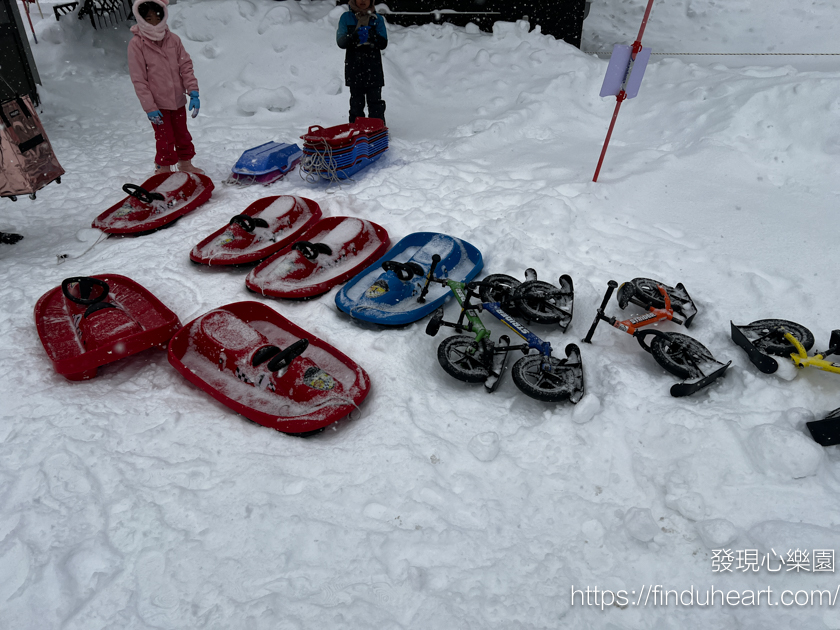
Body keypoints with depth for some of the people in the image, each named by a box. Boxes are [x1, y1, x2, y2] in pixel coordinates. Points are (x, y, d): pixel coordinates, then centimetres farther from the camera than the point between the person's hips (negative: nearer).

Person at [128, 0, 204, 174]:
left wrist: (193, 92, -9)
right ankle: (164, 170, 17)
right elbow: (139, 80, -11)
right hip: (158, 104, -4)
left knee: (182, 134, 17)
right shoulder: (136, 44, -10)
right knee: (165, 139, 1)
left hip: (178, 100, 4)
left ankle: (185, 163, 35)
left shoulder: (173, 39, -1)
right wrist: (150, 107, -16)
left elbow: (186, 66, 3)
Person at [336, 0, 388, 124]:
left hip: (373, 68, 0)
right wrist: (355, 36, -21)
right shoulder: (346, 18, 6)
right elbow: (341, 42, -2)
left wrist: (371, 36, -20)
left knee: (375, 101, -1)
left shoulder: (377, 18, 6)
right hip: (354, 68, 0)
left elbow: (383, 44, -2)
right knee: (356, 102, 4)